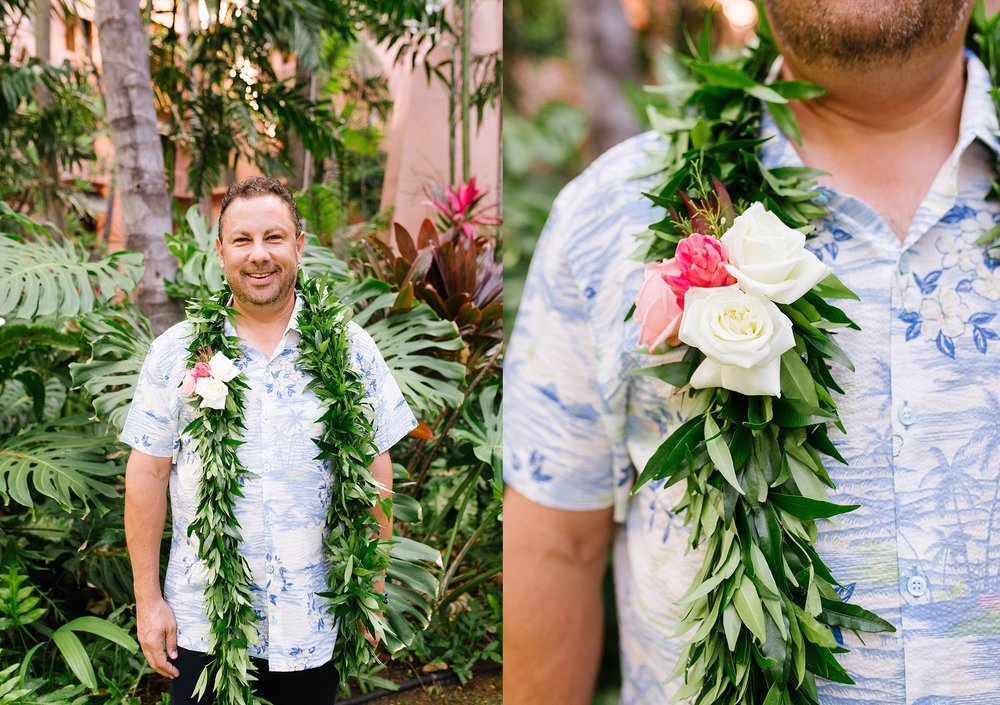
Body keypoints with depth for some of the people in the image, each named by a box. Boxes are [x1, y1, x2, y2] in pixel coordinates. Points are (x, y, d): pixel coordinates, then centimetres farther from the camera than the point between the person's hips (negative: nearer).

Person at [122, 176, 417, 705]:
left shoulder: (350, 348, 0)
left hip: (316, 620, 0)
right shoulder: (175, 352, 0)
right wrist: (148, 599, -1)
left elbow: (375, 469, 3)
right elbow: (148, 474, 1)